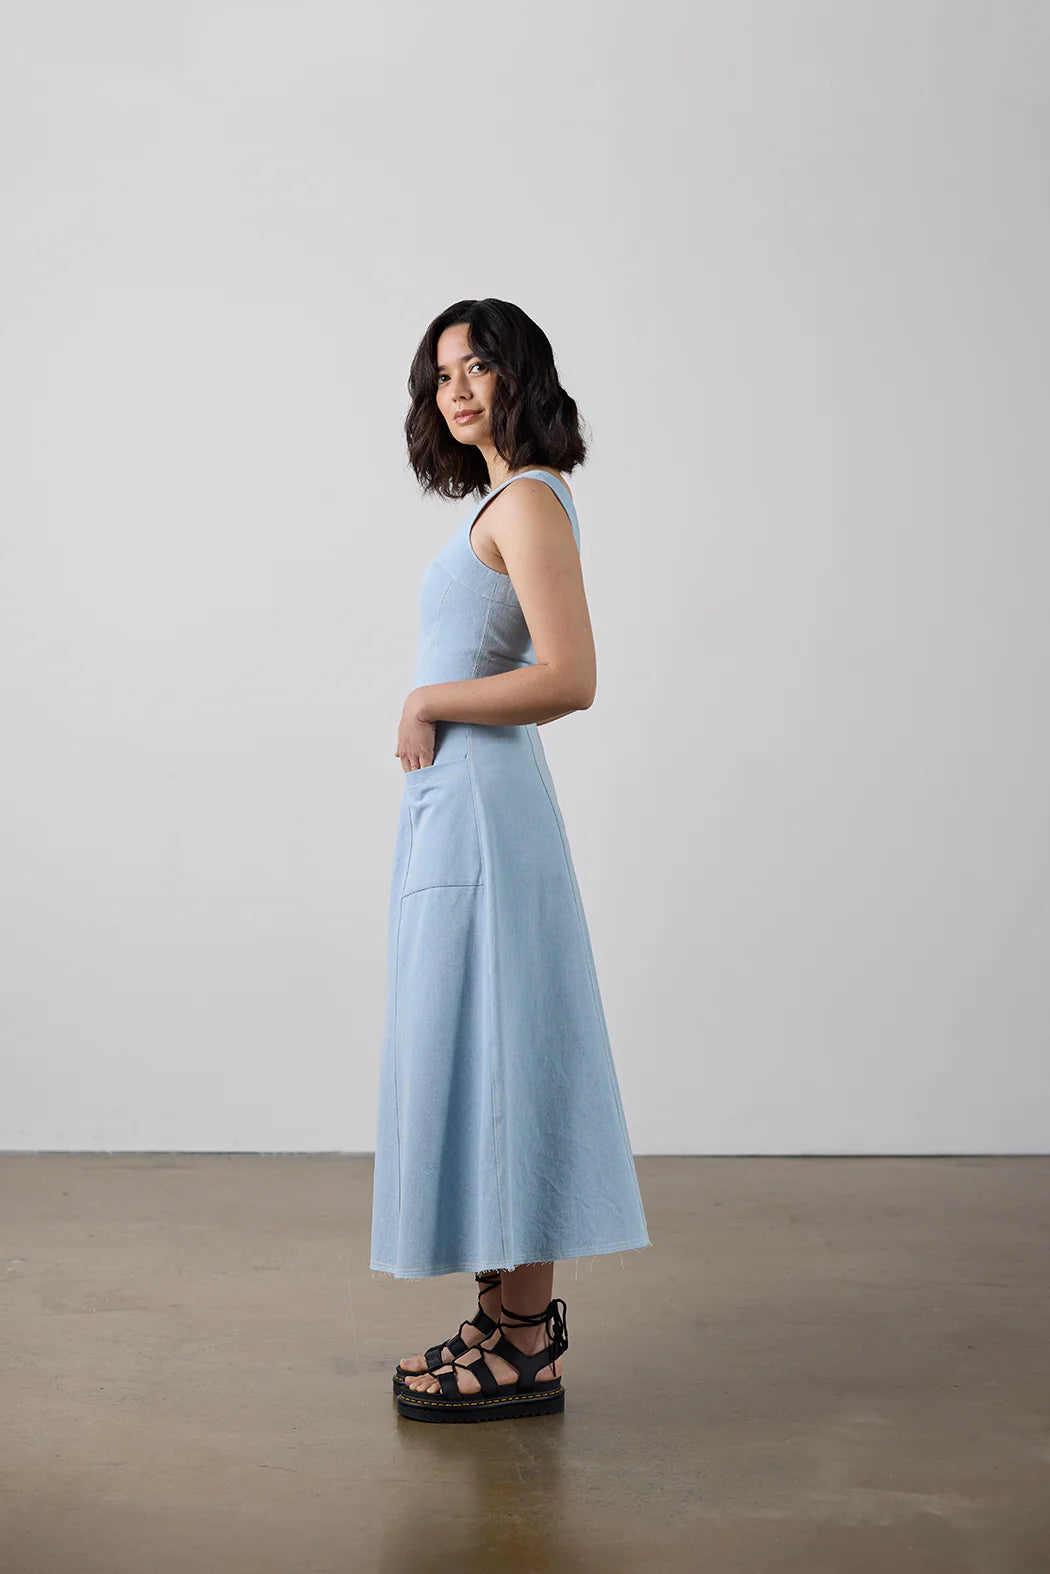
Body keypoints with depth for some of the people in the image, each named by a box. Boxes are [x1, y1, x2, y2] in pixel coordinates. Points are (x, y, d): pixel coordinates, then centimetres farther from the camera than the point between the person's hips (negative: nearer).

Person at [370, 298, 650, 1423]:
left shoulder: (528, 500, -12)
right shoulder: (502, 500, 17)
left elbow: (569, 679, -22)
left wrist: (427, 702, -14)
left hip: (480, 805, -10)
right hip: (456, 803, 10)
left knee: (486, 1052, -5)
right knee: (479, 1053, 13)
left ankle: (522, 1350, 4)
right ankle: (521, 1310, 24)